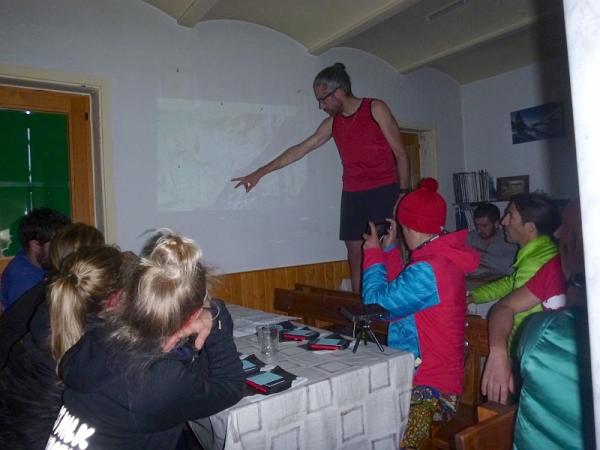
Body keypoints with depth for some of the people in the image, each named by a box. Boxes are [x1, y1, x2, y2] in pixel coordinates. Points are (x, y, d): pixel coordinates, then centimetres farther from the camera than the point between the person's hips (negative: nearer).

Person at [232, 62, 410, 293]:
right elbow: (300, 149, 15)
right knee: (355, 255, 1)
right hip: (352, 194, 5)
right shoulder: (332, 123, 13)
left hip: (384, 191, -4)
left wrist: (403, 193, -9)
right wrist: (260, 173, 15)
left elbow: (400, 153, -1)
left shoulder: (375, 109, 0)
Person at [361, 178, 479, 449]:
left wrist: (373, 253, -3)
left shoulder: (427, 270, -22)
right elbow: (397, 292, 18)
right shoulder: (445, 257, 9)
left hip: (428, 388, -10)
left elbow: (376, 302, -15)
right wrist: (388, 250, 17)